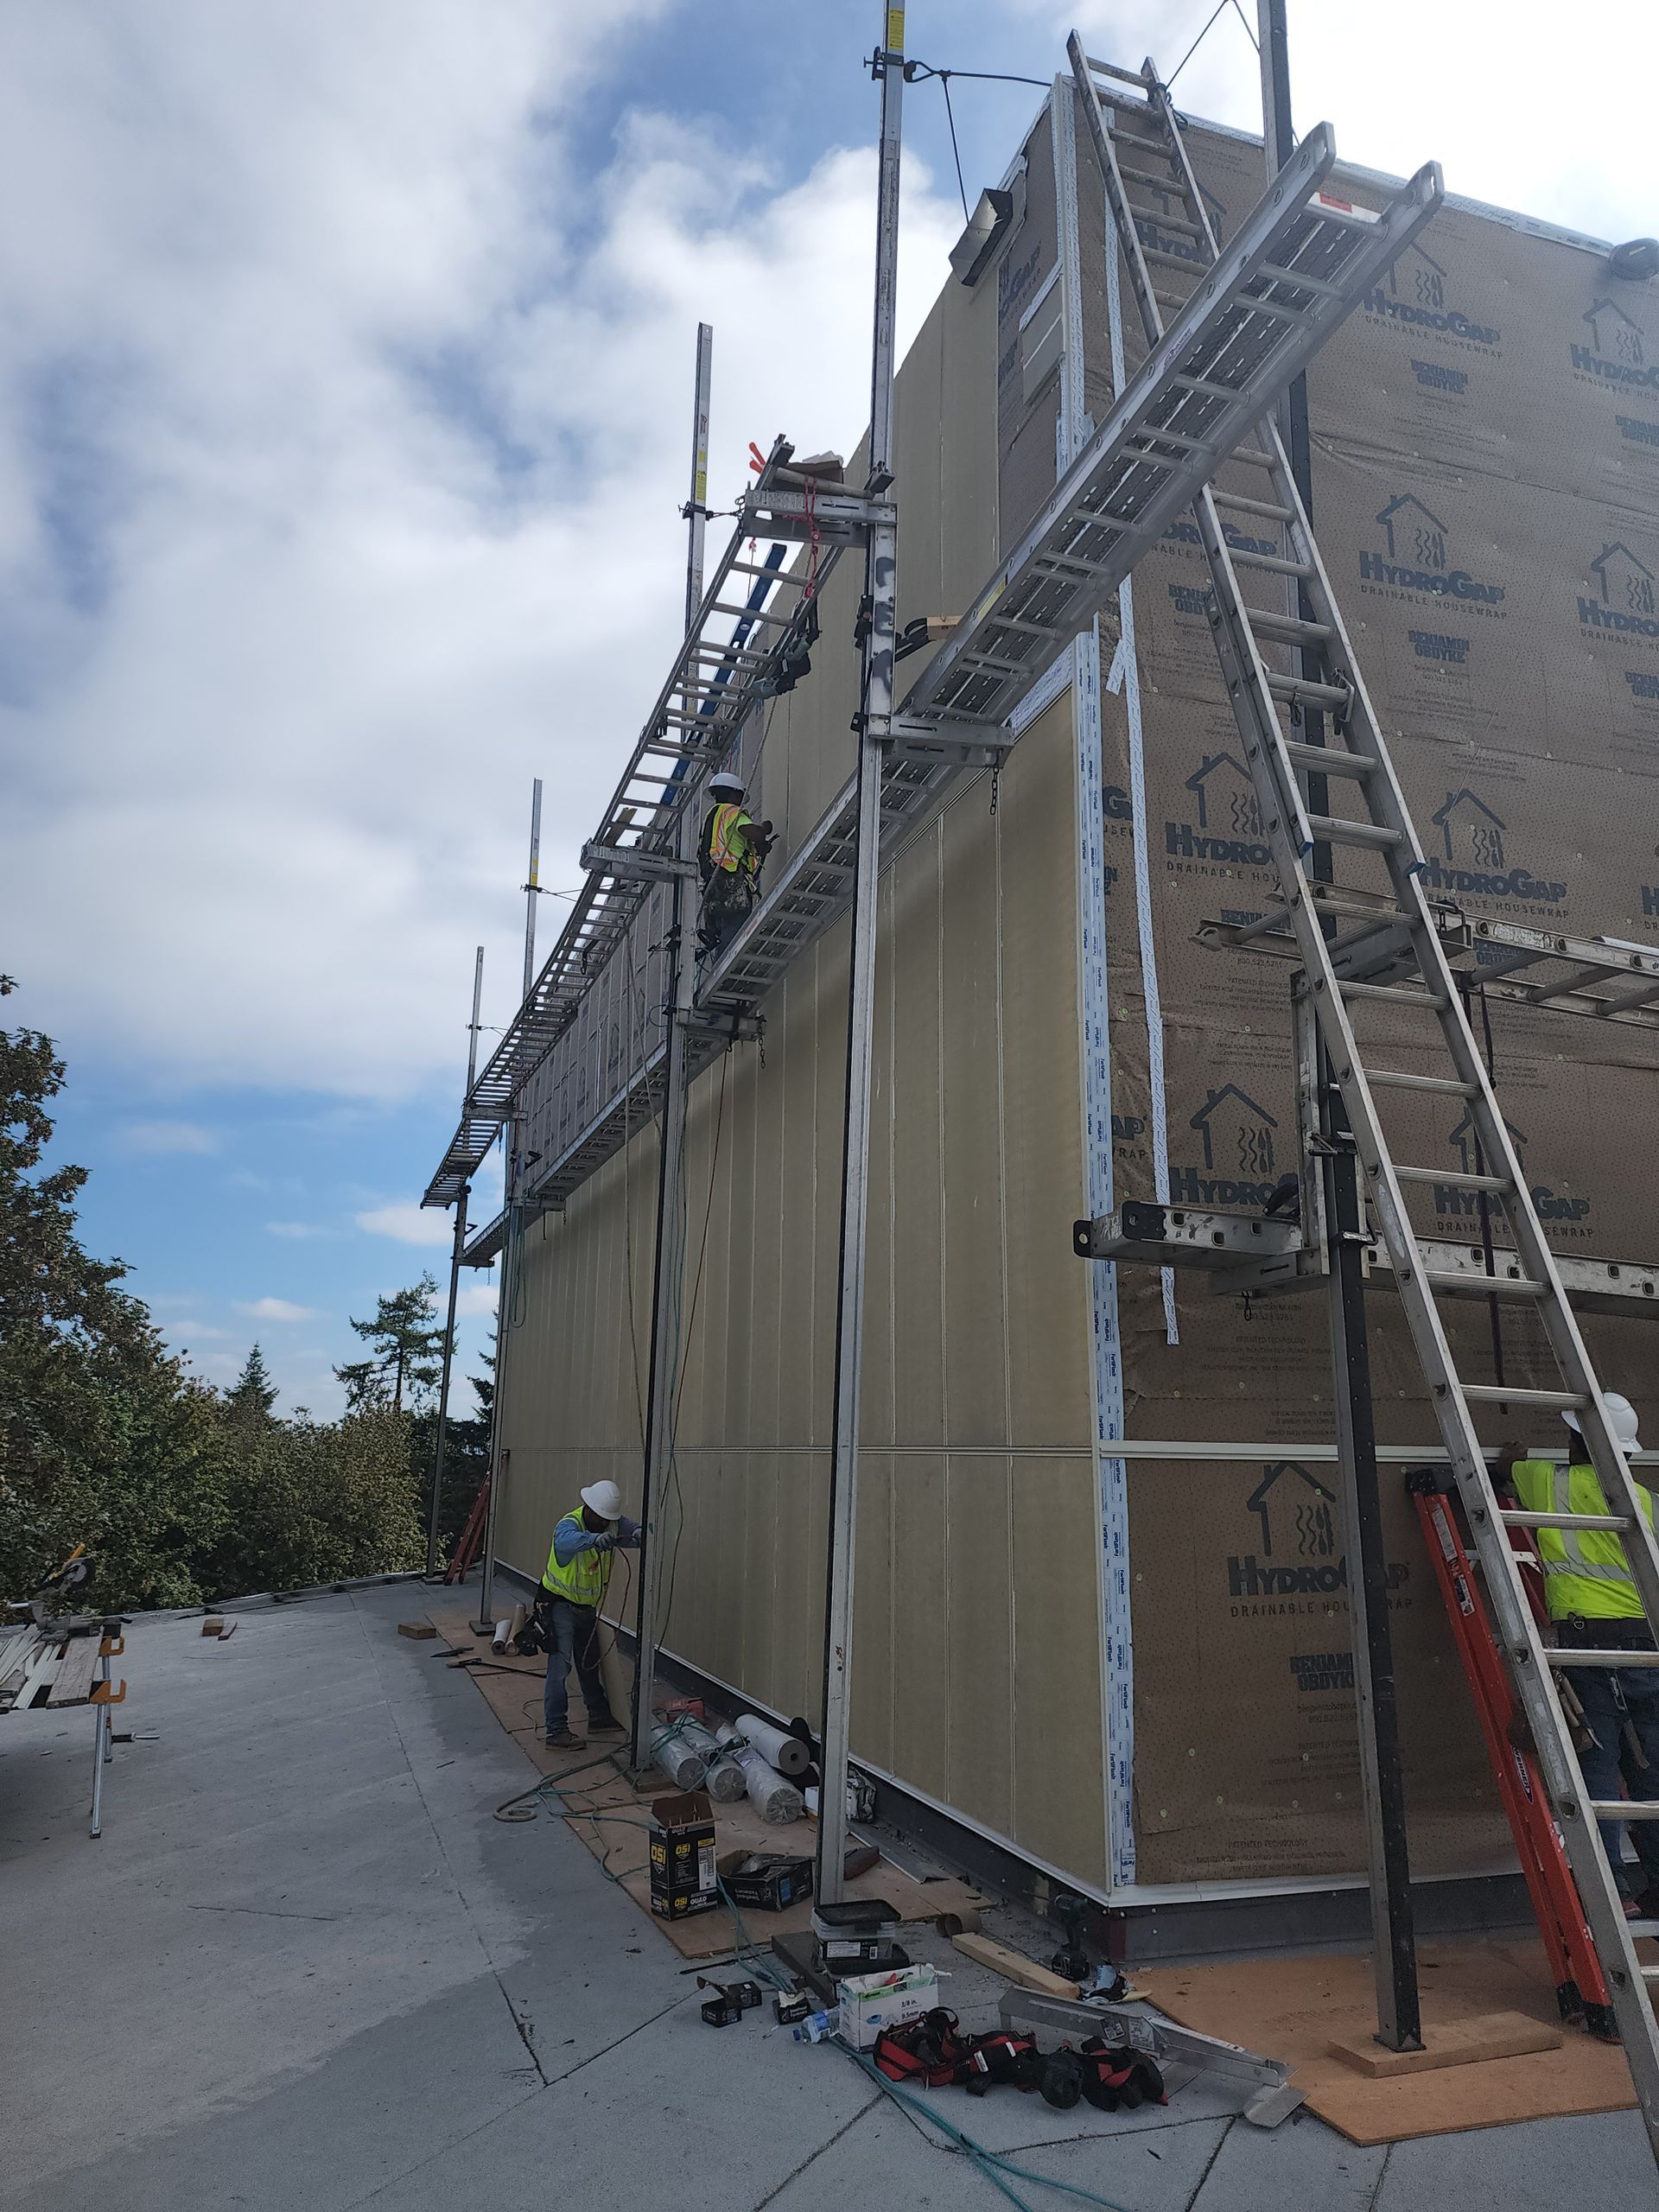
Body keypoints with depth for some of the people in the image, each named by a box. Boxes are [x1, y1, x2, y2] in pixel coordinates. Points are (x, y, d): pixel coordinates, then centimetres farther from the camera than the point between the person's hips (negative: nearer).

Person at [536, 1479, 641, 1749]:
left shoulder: (612, 1524, -8)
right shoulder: (570, 1523, -29)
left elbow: (631, 1529, -21)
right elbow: (565, 1540, -51)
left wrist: (639, 1532, -47)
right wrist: (595, 1539, -72)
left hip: (588, 1607, 7)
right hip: (561, 1605, -7)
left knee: (590, 1665, 19)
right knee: (560, 1666, -12)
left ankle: (600, 1717, 33)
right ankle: (556, 1730, -6)